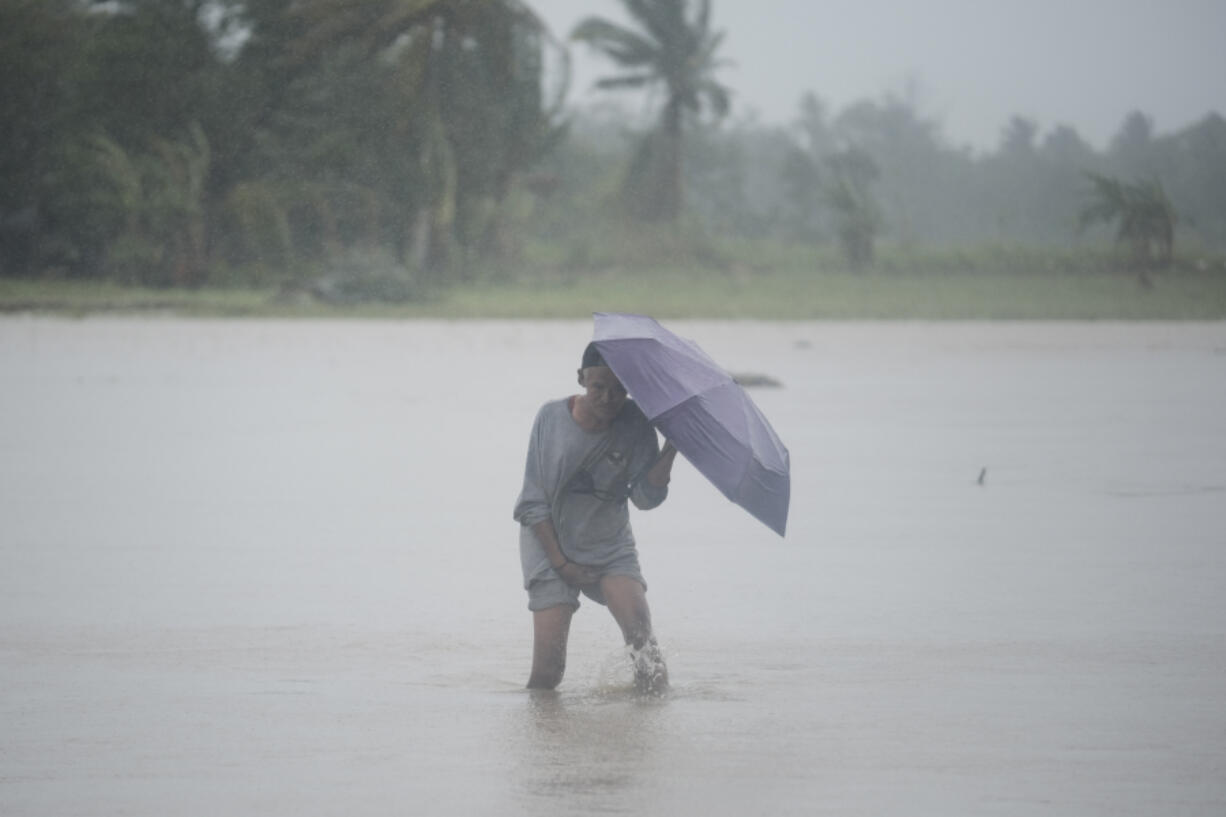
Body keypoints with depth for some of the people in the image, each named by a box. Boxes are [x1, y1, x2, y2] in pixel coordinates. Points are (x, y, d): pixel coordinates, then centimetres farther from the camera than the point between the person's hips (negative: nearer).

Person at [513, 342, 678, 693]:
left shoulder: (634, 424, -7)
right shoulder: (552, 418, -9)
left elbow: (646, 496, -12)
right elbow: (533, 502, -6)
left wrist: (671, 448, -25)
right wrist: (561, 563, -11)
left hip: (611, 546, 1)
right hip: (551, 545, -1)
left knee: (640, 630, -24)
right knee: (548, 665, -10)